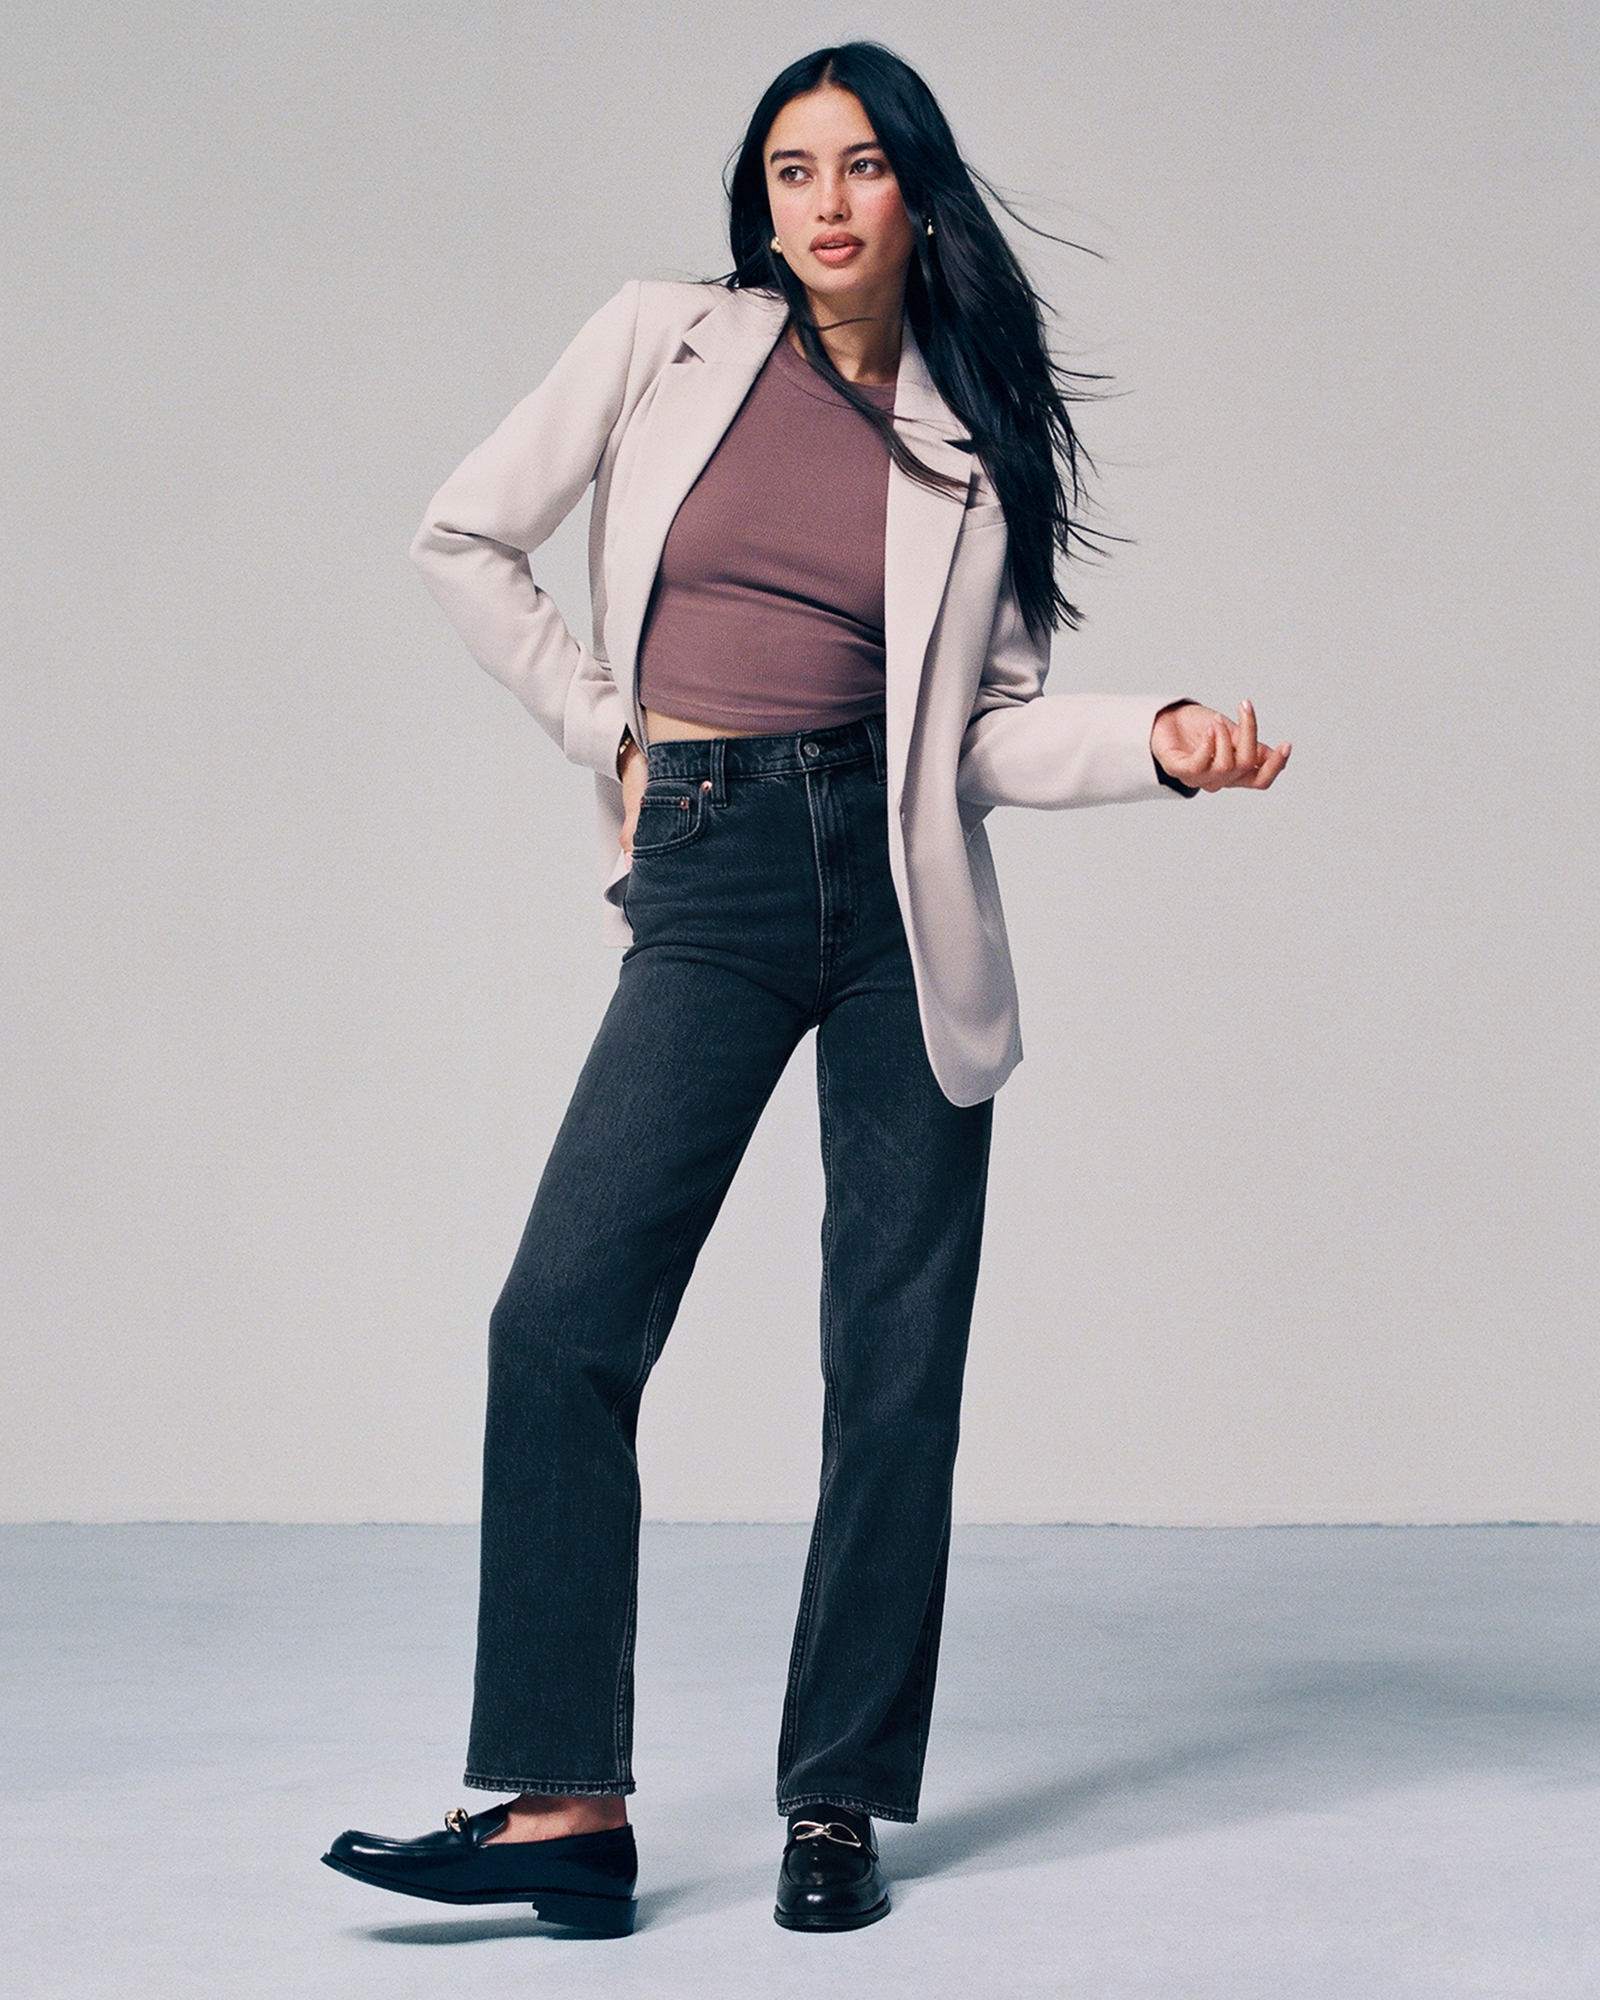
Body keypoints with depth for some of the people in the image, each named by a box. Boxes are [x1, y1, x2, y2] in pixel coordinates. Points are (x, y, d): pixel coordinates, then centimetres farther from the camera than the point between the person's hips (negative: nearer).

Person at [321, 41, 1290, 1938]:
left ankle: (838, 1808, 9)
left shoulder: (973, 431, 8)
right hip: (707, 887, 0)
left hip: (901, 891, 1)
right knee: (563, 1318, -11)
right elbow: (467, 537, 12)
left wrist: (1160, 738, -12)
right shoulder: (667, 344, 6)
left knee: (896, 1356, 0)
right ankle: (566, 1801, -6)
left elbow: (994, 727, 5)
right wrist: (605, 729, 7)